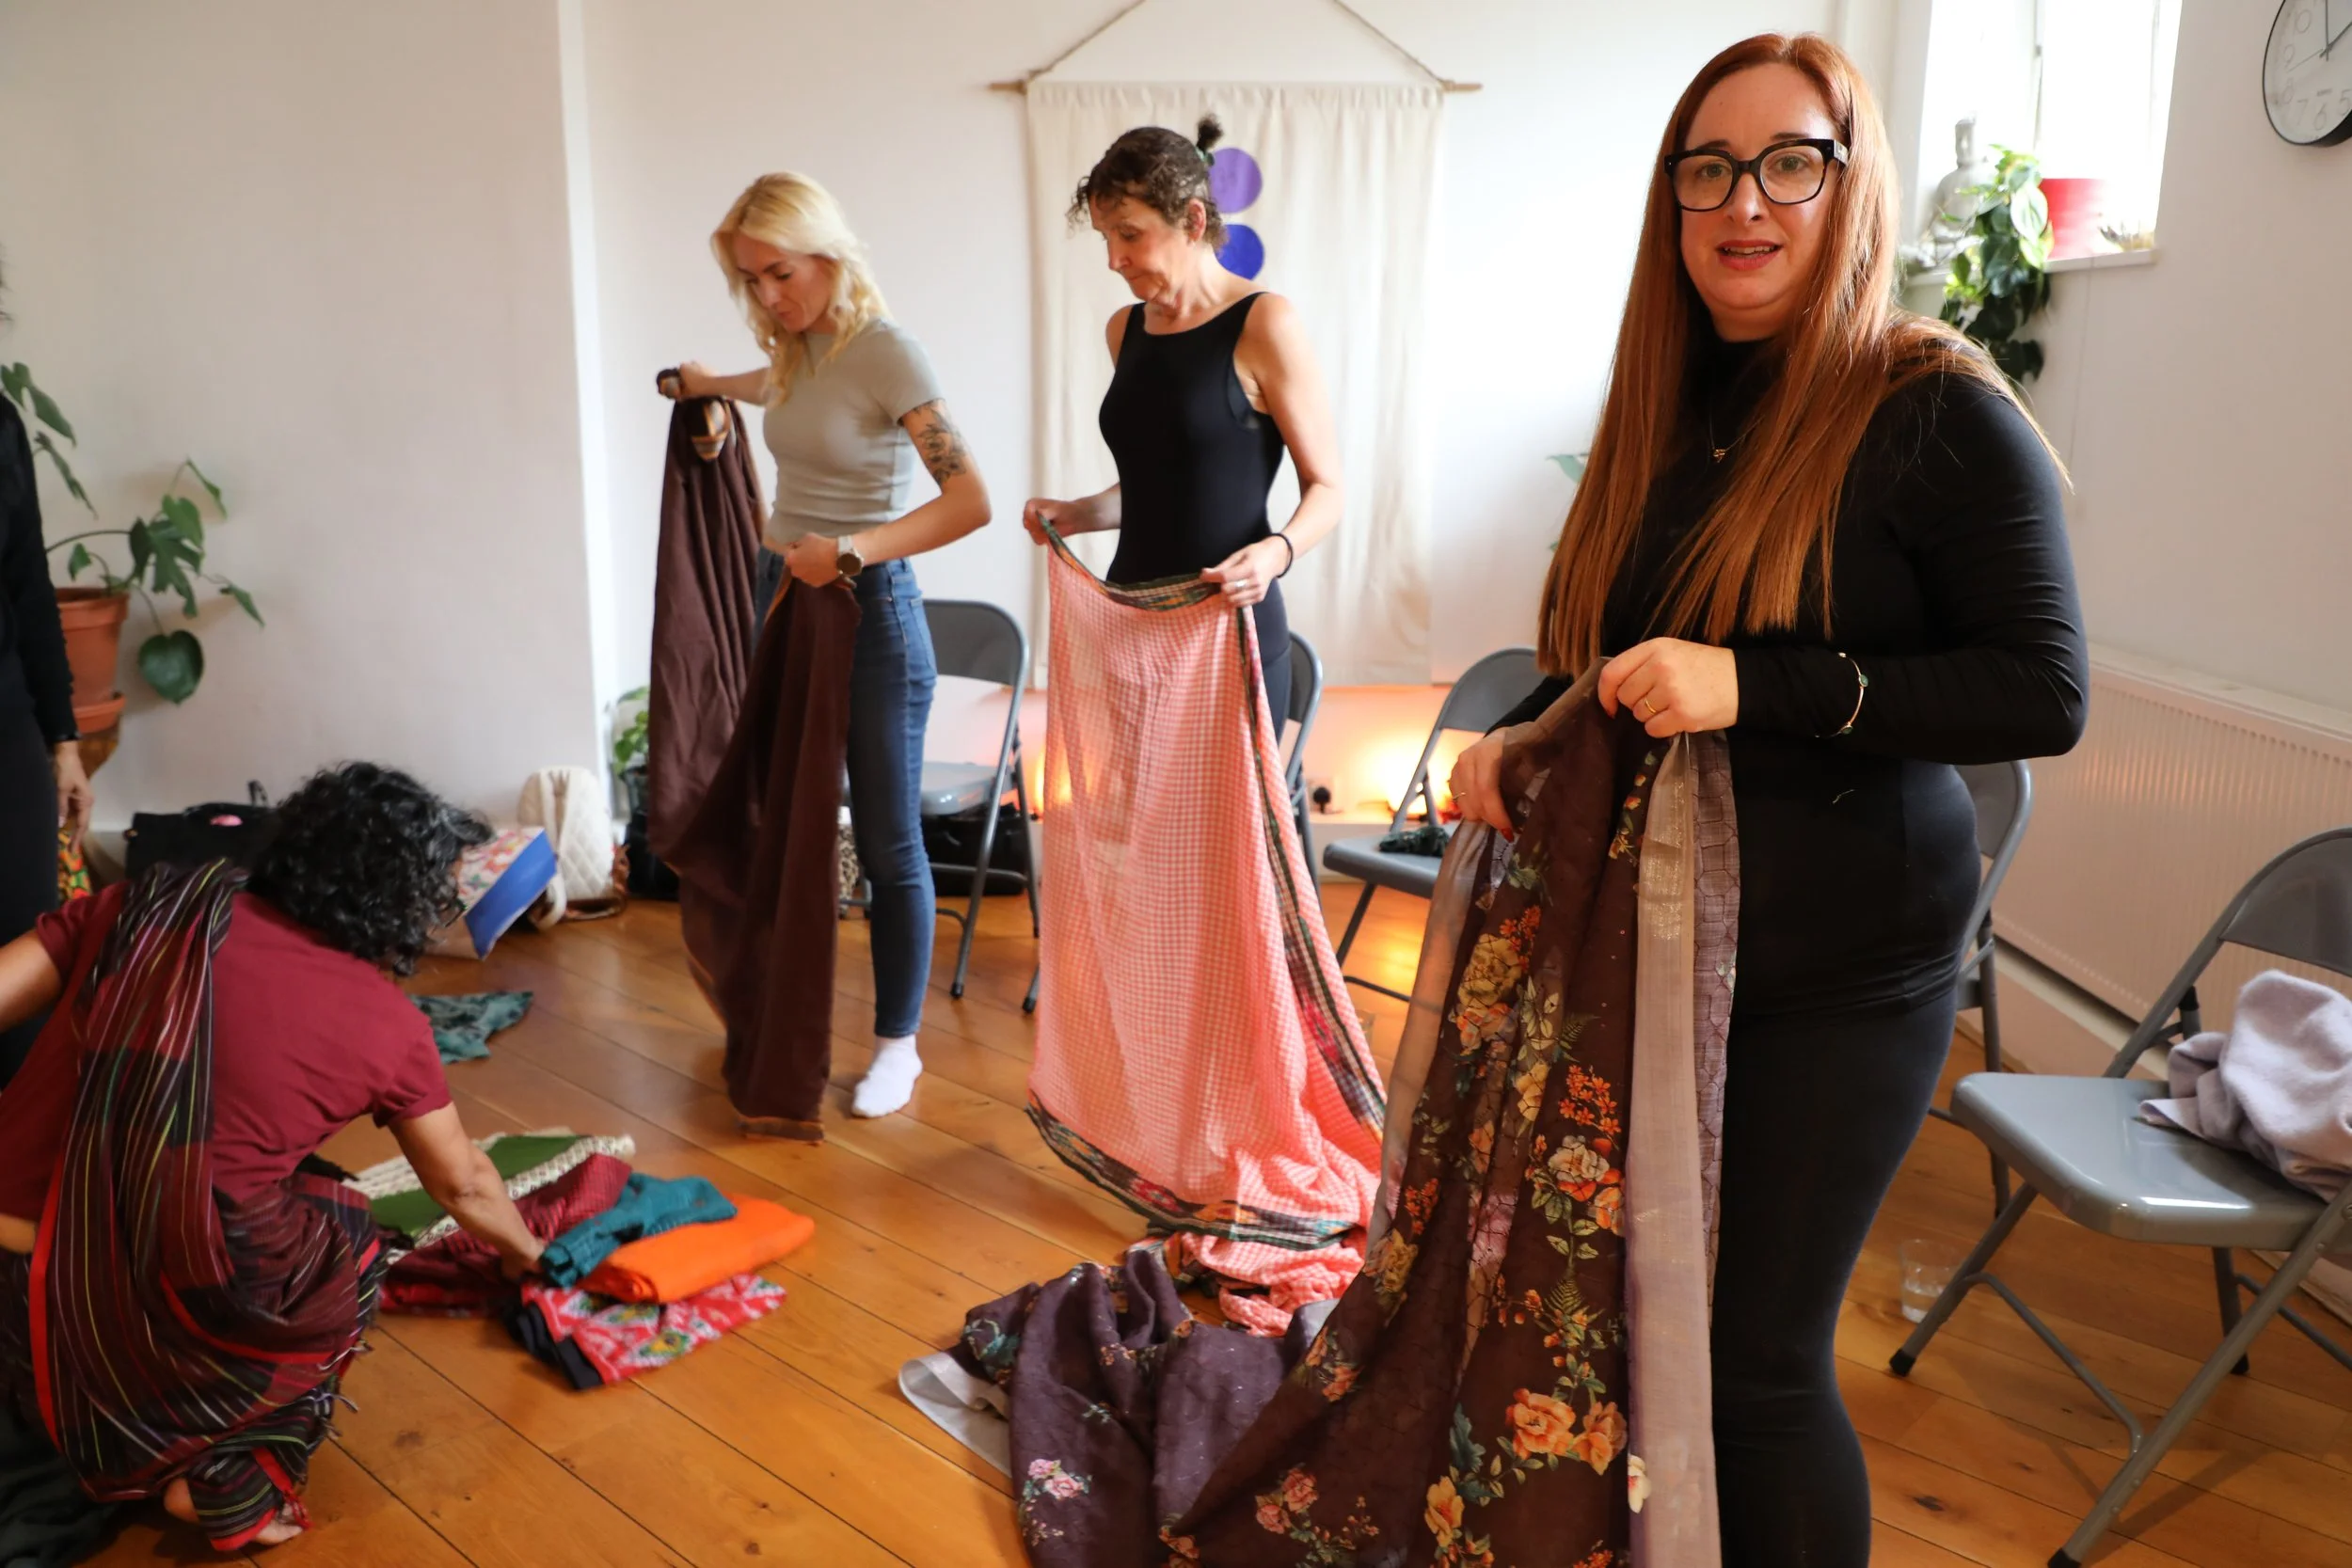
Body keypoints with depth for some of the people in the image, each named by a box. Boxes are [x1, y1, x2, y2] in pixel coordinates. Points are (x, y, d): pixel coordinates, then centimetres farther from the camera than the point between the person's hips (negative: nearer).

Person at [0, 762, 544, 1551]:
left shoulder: (154, 905, 6)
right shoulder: (386, 1023, 3)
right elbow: (464, 1186, 18)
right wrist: (526, 1251, 39)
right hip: (150, 1318, -4)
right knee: (344, 1233, 24)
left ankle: (120, 1444, 25)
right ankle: (231, 1477, 15)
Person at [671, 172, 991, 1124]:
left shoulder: (883, 349, -15)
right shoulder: (795, 350, 7)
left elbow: (969, 500, -24)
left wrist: (848, 551, -26)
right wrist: (715, 386, 38)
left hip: (869, 612, -7)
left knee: (887, 842, 3)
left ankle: (897, 1045, 17)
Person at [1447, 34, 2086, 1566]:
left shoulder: (1939, 412, -11)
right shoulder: (1668, 408, 9)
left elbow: (2045, 694, -16)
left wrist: (1758, 688, -24)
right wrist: (1520, 736, 1)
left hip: (1835, 979, -5)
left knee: (1760, 1354, 2)